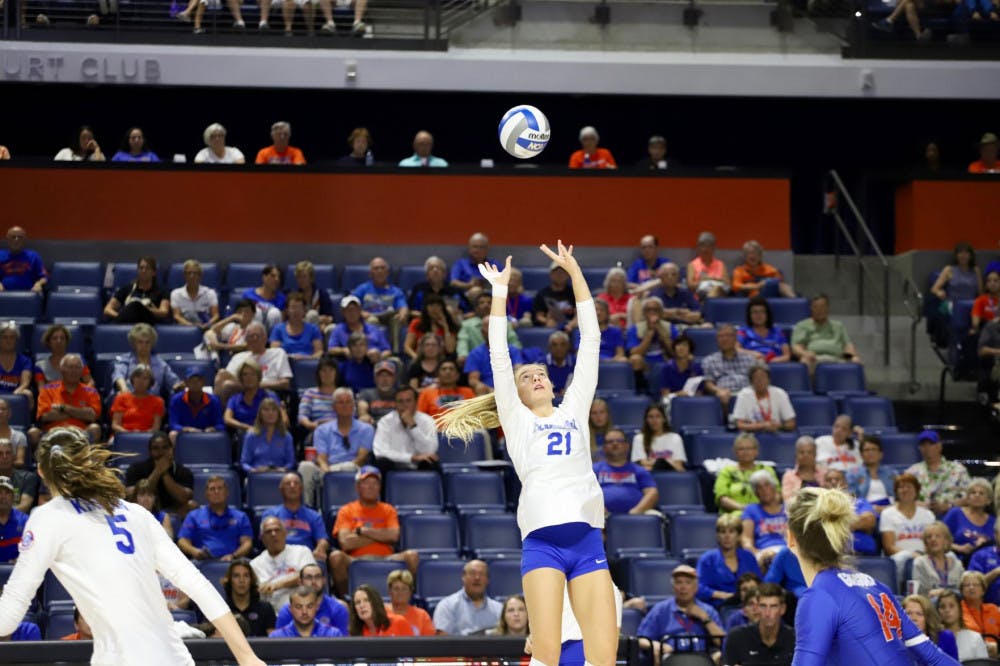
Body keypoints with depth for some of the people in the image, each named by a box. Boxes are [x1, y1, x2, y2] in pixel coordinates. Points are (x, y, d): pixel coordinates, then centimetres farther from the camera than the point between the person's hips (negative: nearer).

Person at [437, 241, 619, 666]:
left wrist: (575, 272, 17)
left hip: (588, 539, 3)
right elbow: (499, 358, 8)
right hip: (542, 540, -3)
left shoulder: (574, 410, 21)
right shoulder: (516, 419, 16)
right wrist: (500, 292, 6)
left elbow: (590, 340, 19)